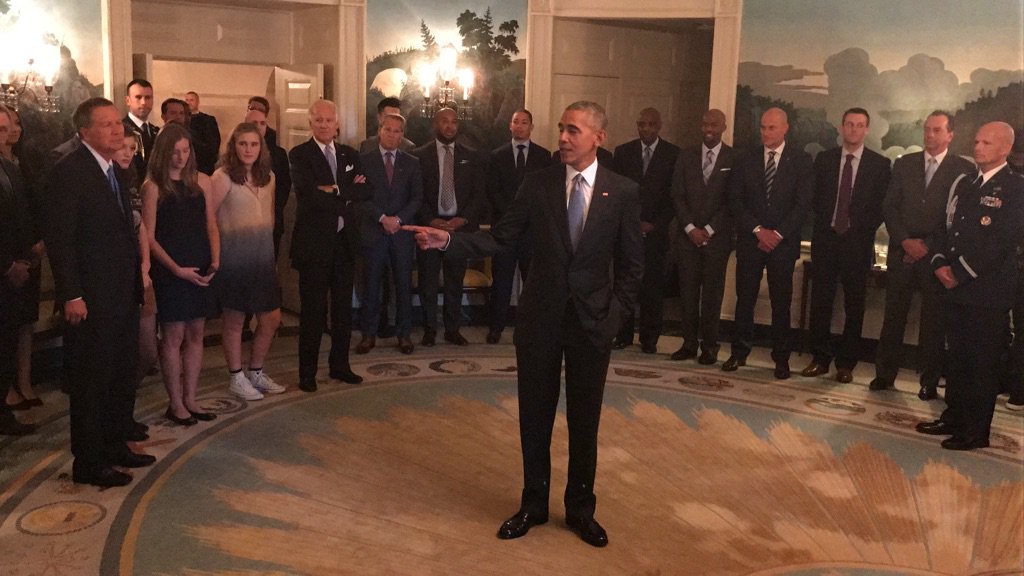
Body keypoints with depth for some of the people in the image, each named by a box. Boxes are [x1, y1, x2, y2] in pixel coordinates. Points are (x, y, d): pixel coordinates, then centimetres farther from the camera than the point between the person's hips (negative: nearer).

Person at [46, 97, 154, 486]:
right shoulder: (68, 172, -13)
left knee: (123, 376, 16)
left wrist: (137, 280, 12)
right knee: (93, 379, 2)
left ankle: (114, 446, 30)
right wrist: (71, 295, -20)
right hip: (92, 299, -8)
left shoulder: (114, 170, 13)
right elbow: (59, 238, -17)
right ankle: (88, 462, 15)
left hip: (123, 294, 8)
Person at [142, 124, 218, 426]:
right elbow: (149, 237, -6)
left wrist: (215, 260, -4)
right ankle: (175, 403, 13)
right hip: (170, 271, -4)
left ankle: (190, 400, 19)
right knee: (173, 337, 2)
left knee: (196, 335, 9)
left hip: (200, 270, 4)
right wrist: (177, 269, -13)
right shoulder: (153, 186, -4)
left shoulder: (201, 181, 7)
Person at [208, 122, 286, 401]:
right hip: (234, 259, -6)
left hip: (263, 257, 6)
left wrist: (265, 240, 10)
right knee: (234, 320, 6)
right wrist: (218, 247, -8)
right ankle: (237, 378, 21)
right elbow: (208, 216, -13)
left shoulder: (268, 177, 8)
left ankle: (256, 372, 27)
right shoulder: (223, 177, -11)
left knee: (271, 319, 8)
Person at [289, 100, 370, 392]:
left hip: (345, 241, 5)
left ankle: (340, 365, 26)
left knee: (343, 308, 12)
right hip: (314, 242, -5)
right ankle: (307, 372, 13)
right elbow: (309, 195, -19)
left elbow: (365, 191, -1)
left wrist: (335, 190, -13)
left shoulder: (350, 154, 11)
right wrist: (347, 193, -10)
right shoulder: (299, 155, -5)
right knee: (312, 310, 2)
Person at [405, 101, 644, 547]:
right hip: (540, 317, 1)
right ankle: (533, 504, 29)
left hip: (593, 322, -1)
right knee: (534, 416, 11)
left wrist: (615, 311, -5)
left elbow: (631, 263, 2)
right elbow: (499, 238, -2)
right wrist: (448, 240, -15)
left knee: (584, 420, 10)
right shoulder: (537, 184, -1)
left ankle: (580, 509, 28)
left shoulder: (623, 192, -3)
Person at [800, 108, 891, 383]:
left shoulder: (879, 164, 2)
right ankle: (820, 359, 12)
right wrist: (823, 225, 0)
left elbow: (881, 206, 1)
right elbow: (815, 198, 10)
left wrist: (863, 231, -7)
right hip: (825, 238, 2)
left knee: (854, 306, 3)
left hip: (858, 242, -2)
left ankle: (846, 364, 12)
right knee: (820, 301, 3)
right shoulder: (824, 159, 8)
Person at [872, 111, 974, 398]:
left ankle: (929, 381, 13)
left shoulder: (964, 170, -1)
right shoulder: (904, 164, 9)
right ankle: (884, 374, 14)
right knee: (893, 315, 5)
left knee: (932, 320, 4)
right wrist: (905, 241, -7)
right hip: (902, 252, 2)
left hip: (937, 255, -2)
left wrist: (928, 246, -8)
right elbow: (889, 206, 6)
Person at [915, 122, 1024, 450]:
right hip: (955, 287, 7)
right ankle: (953, 417, 26)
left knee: (983, 362, 2)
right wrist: (940, 263, -1)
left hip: (988, 292, -6)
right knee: (957, 358, 15)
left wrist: (960, 273, -14)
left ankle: (976, 430, 12)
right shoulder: (963, 183, 15)